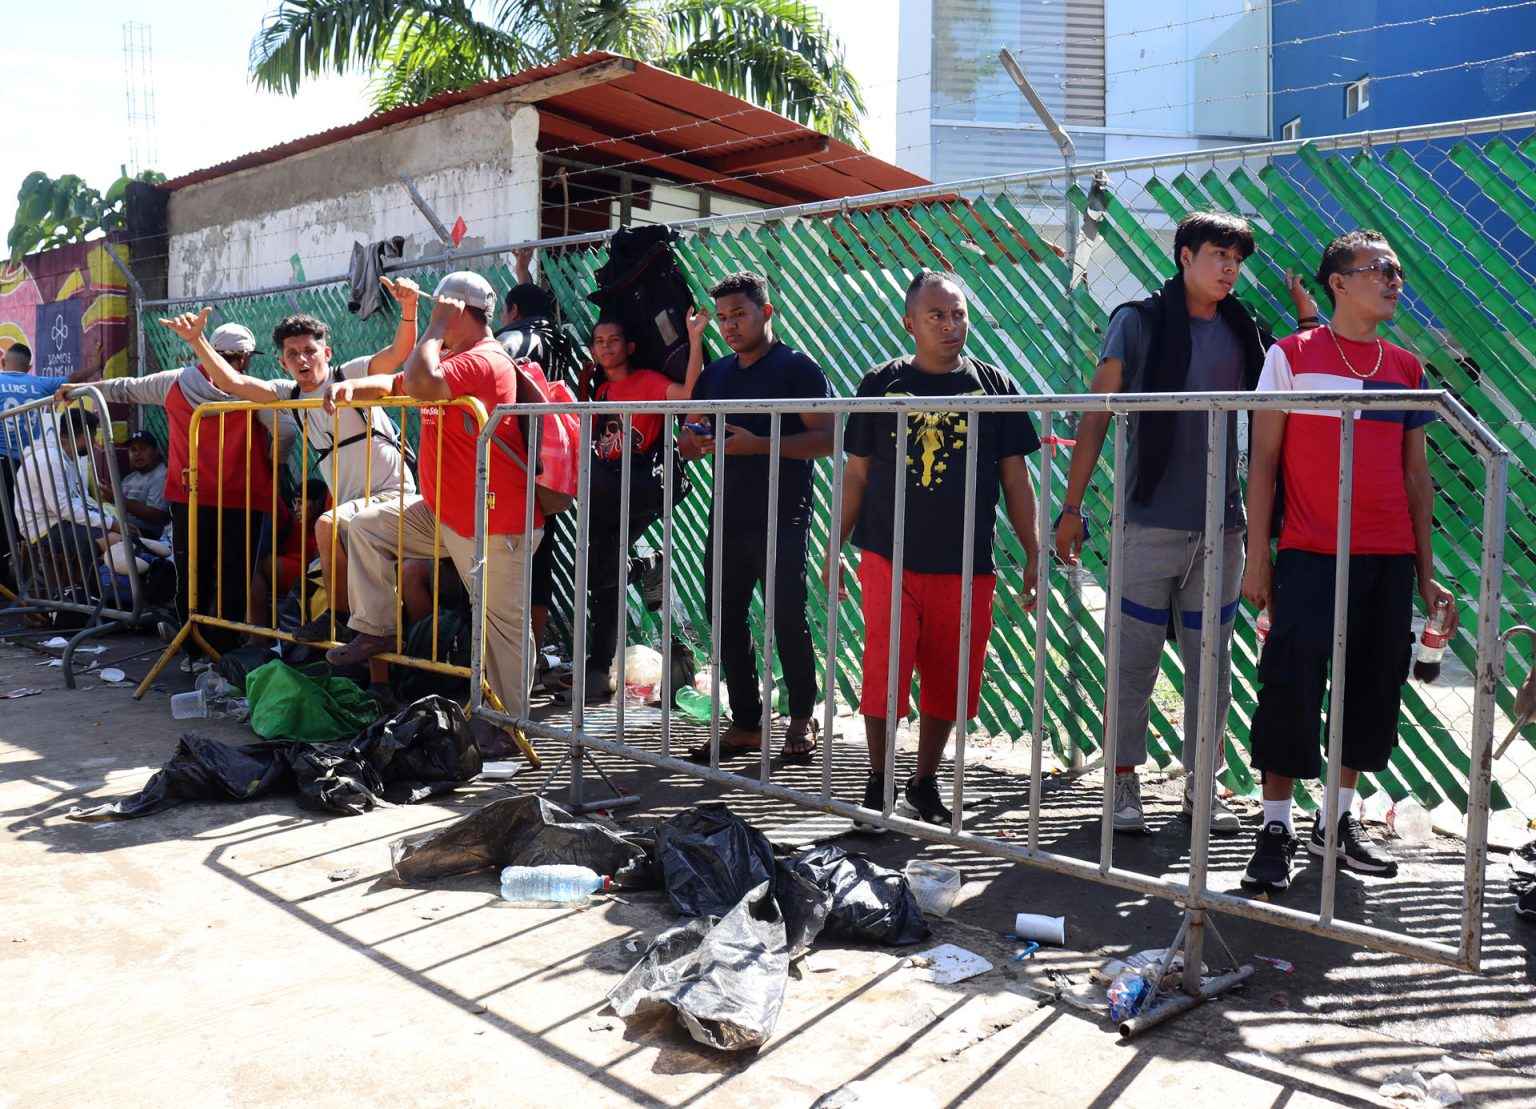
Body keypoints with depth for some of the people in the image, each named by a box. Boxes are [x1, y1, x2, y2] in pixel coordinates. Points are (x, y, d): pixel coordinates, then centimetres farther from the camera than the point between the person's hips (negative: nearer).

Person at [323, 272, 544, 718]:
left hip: (494, 523, -10)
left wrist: (436, 327, -18)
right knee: (367, 526, 9)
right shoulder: (452, 359, 16)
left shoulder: (484, 361, -18)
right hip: (442, 512, 10)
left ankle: (514, 720, 8)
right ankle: (375, 630, 12)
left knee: (503, 622, -2)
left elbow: (419, 384, -31)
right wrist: (351, 387, 2)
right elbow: (397, 384, 22)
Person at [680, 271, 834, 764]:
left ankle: (801, 717, 16)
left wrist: (759, 444, -21)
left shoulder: (797, 368, -4)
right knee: (726, 618, 7)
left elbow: (826, 438, -12)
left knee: (787, 618, -4)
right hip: (728, 517, 7)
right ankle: (746, 724, 17)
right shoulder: (715, 374, 16)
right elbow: (693, 442, 21)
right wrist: (691, 441, -4)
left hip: (783, 519, -6)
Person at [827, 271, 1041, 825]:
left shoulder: (993, 385, 5)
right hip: (889, 558, -1)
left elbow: (1015, 478, 7)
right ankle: (877, 781, 16)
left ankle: (924, 784, 27)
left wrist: (1034, 556, 4)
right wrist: (835, 546, 6)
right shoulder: (881, 384, 4)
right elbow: (857, 472, 9)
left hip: (966, 566, 1)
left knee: (947, 683, 8)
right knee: (883, 675, -5)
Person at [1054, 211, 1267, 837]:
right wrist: (1072, 506, -7)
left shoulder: (1242, 331, 11)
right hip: (1152, 521, -4)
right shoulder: (1139, 322, -1)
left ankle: (1201, 782, 21)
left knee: (1212, 661, 9)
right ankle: (1124, 780, 13)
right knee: (1136, 656, 1)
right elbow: (1096, 416, -2)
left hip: (1222, 525, 4)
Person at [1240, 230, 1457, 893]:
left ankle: (1337, 820, 23)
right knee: (1291, 689, -8)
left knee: (1373, 689, 8)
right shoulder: (1292, 355, 1)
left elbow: (1416, 474, 16)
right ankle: (1277, 828, 5)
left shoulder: (1407, 369, 14)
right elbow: (1262, 460, -1)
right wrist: (1257, 559, -5)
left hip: (1389, 562, 5)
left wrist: (1425, 571, 12)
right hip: (1309, 558, -5)